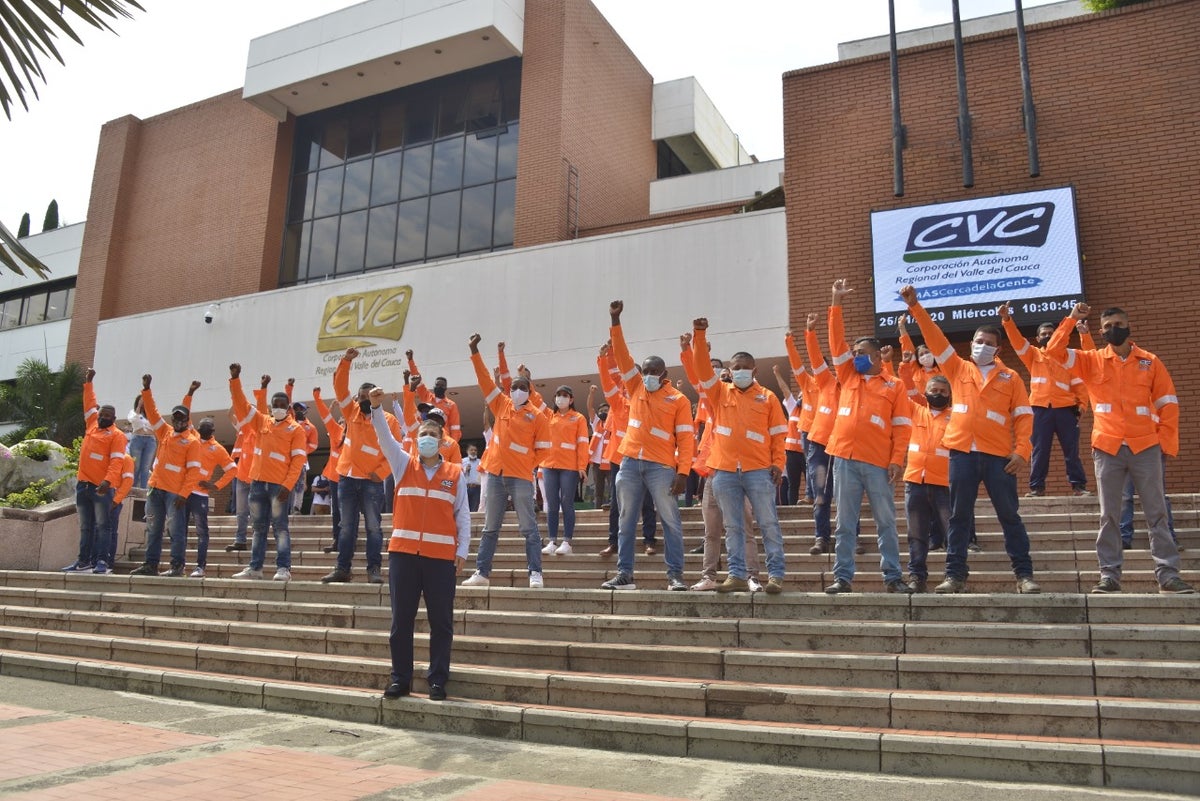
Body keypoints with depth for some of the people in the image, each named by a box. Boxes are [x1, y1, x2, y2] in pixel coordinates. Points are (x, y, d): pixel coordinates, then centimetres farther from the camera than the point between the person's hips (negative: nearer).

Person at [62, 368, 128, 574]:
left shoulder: (117, 435, -4)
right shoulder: (91, 425, 13)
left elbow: (116, 461, -15)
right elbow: (89, 404, 26)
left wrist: (108, 481, -27)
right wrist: (88, 383, 30)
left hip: (102, 486, -6)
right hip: (82, 484, 6)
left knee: (101, 525, -6)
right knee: (85, 526, 10)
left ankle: (101, 560, -7)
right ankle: (84, 560, 14)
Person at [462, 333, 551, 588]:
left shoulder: (537, 416, -2)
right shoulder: (501, 405, 7)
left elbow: (542, 449, 2)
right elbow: (485, 379, 5)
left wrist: (525, 464, -2)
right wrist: (474, 351, 0)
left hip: (521, 477, -4)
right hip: (496, 474, 4)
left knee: (528, 527, -2)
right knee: (490, 527, 10)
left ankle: (535, 574, 0)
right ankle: (481, 573, 17)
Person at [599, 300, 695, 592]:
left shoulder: (678, 399, 0)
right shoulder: (636, 388, 11)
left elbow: (685, 439, -4)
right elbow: (622, 356, 7)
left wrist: (683, 471, -13)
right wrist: (615, 320, -1)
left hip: (661, 466, -4)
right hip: (630, 463, 4)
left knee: (671, 521, -3)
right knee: (626, 522, 6)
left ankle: (675, 575, 2)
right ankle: (624, 574, 12)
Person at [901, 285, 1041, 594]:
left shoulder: (1010, 378, 9)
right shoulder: (958, 369, 12)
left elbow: (1024, 416, 4)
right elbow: (935, 337, 5)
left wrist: (1022, 450, -8)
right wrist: (915, 307, -2)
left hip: (998, 455, -1)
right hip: (962, 452, 1)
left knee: (1009, 515, 4)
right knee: (959, 517, 4)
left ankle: (1024, 575, 11)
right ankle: (956, 576, 8)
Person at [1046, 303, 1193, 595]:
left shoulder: (1150, 362, 7)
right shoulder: (1092, 361, 7)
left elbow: (1168, 404, 7)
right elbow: (1053, 351, -3)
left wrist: (1166, 441, 0)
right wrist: (1072, 319, -5)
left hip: (1146, 447, 0)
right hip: (1107, 449, 0)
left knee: (1157, 513, 3)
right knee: (1109, 515, 3)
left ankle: (1167, 574, 7)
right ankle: (1109, 574, 7)